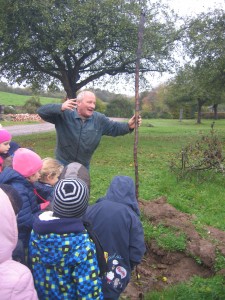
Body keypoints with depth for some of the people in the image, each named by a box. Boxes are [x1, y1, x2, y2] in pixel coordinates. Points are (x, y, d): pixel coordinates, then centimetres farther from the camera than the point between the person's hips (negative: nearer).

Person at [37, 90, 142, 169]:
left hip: (84, 166, 4)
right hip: (63, 165, -4)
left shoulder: (99, 119, -4)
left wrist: (128, 126, -17)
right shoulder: (64, 115, -18)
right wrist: (60, 108, -42)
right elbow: (41, 111, -23)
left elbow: (114, 127, 3)